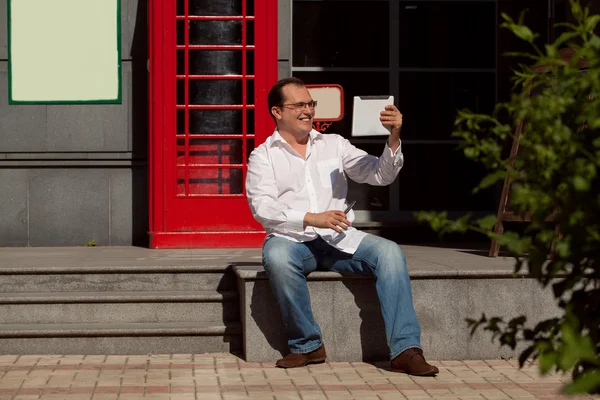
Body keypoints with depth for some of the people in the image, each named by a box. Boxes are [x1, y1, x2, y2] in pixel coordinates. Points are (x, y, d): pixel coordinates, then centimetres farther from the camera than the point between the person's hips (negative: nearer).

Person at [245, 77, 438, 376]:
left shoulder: (334, 144, 17)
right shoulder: (263, 156, 7)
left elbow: (380, 175, 8)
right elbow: (262, 208, -8)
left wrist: (394, 139, -10)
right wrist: (311, 219, -22)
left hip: (338, 239, 3)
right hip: (291, 239, -3)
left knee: (389, 252, -24)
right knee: (277, 258, -38)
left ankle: (405, 349, -28)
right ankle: (307, 345, -19)